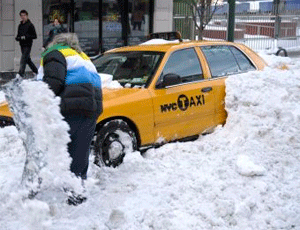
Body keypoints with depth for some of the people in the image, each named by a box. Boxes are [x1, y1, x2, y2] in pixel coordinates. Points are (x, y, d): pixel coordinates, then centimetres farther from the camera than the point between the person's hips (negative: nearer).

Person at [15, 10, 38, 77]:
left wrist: (26, 37, -19)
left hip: (27, 45, -7)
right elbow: (18, 35, 22)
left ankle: (21, 74, -15)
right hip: (22, 45, 7)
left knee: (23, 60, -13)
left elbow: (34, 36, -9)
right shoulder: (20, 25, 13)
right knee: (28, 60, 15)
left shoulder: (30, 25, -6)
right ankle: (36, 71, 28)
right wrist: (17, 38, -1)